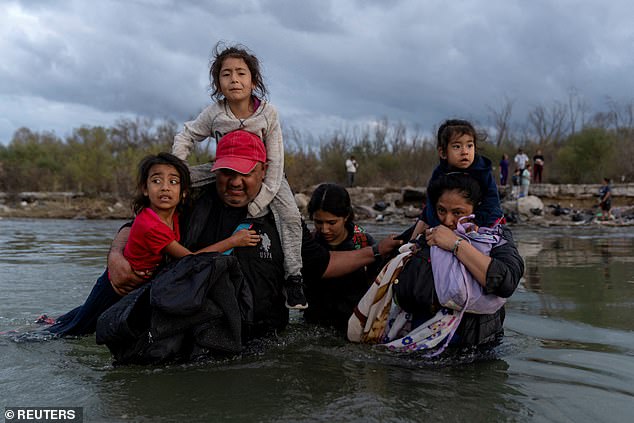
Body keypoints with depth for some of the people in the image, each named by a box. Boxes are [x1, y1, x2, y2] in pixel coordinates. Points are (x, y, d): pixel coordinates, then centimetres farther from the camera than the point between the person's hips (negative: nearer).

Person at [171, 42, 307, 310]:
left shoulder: (268, 112, -20)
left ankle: (293, 276, -11)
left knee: (290, 216, -19)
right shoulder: (214, 114, -17)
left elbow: (275, 161, -18)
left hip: (267, 177, -2)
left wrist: (257, 202, -24)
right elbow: (187, 136, 1)